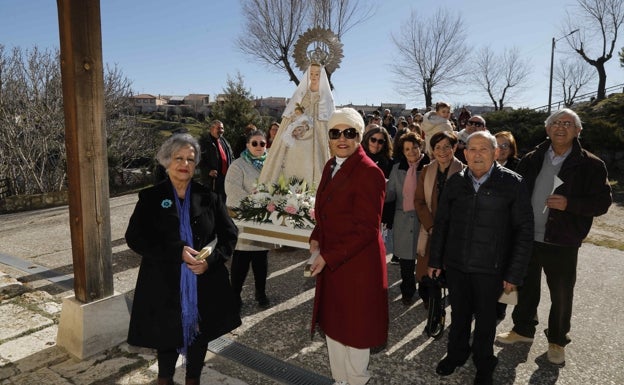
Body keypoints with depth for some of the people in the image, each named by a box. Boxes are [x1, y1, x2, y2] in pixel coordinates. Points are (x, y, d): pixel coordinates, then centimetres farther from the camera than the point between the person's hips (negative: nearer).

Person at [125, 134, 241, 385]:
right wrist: (178, 252, -21)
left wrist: (211, 259, -16)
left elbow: (229, 234, 3)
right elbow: (134, 237, -10)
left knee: (199, 334, 15)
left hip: (204, 282, 2)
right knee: (167, 336, 13)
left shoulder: (208, 198, 1)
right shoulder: (150, 198, -3)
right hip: (164, 284, -1)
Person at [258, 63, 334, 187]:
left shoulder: (327, 98, 9)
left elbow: (330, 123, 0)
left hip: (316, 144, -2)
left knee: (310, 169, -12)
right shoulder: (300, 93, 16)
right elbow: (289, 116, 13)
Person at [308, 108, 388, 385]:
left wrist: (329, 258, -20)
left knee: (355, 329, 13)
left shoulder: (369, 172, -19)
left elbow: (367, 229, -20)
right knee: (333, 325, 21)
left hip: (356, 265, -8)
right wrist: (316, 238, -1)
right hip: (330, 262, 8)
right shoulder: (331, 166, 7)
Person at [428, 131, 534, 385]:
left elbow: (524, 230, -9)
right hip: (455, 264, 3)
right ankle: (456, 354, 42)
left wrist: (514, 273, -10)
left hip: (490, 268, -2)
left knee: (485, 318, 15)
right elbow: (441, 223, 7)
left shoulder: (512, 183, -10)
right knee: (459, 314, 18)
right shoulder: (455, 182, 0)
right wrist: (435, 260, 8)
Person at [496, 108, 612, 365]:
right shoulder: (532, 159, 3)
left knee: (561, 295, 11)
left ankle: (557, 340, 33)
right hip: (526, 238, 3)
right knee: (526, 287, 18)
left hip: (561, 243, -3)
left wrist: (569, 204, -23)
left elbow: (602, 202, -7)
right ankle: (523, 329, 38)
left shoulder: (590, 165, -6)